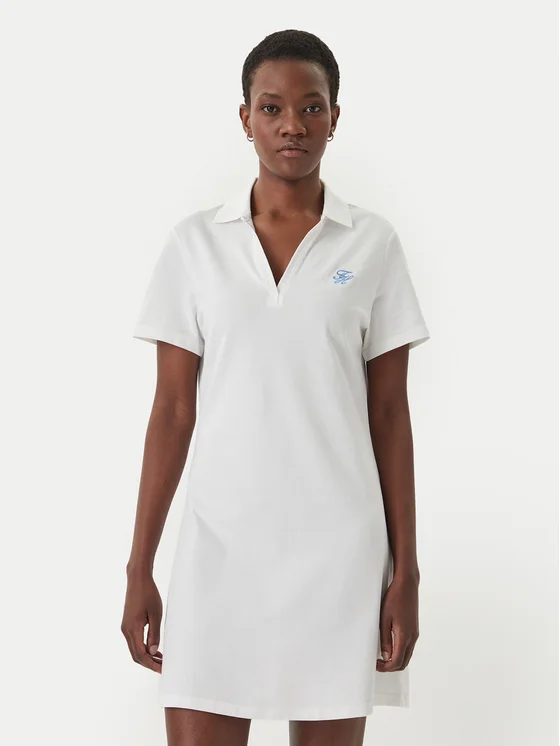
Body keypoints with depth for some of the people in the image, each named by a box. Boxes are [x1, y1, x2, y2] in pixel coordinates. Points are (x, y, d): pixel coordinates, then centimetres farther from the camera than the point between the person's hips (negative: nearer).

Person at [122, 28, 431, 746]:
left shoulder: (372, 243, 3)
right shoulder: (195, 242, 4)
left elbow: (389, 416, 5)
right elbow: (172, 412, 5)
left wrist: (406, 569, 2)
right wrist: (139, 567, 3)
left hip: (337, 545, 0)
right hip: (219, 543, 0)